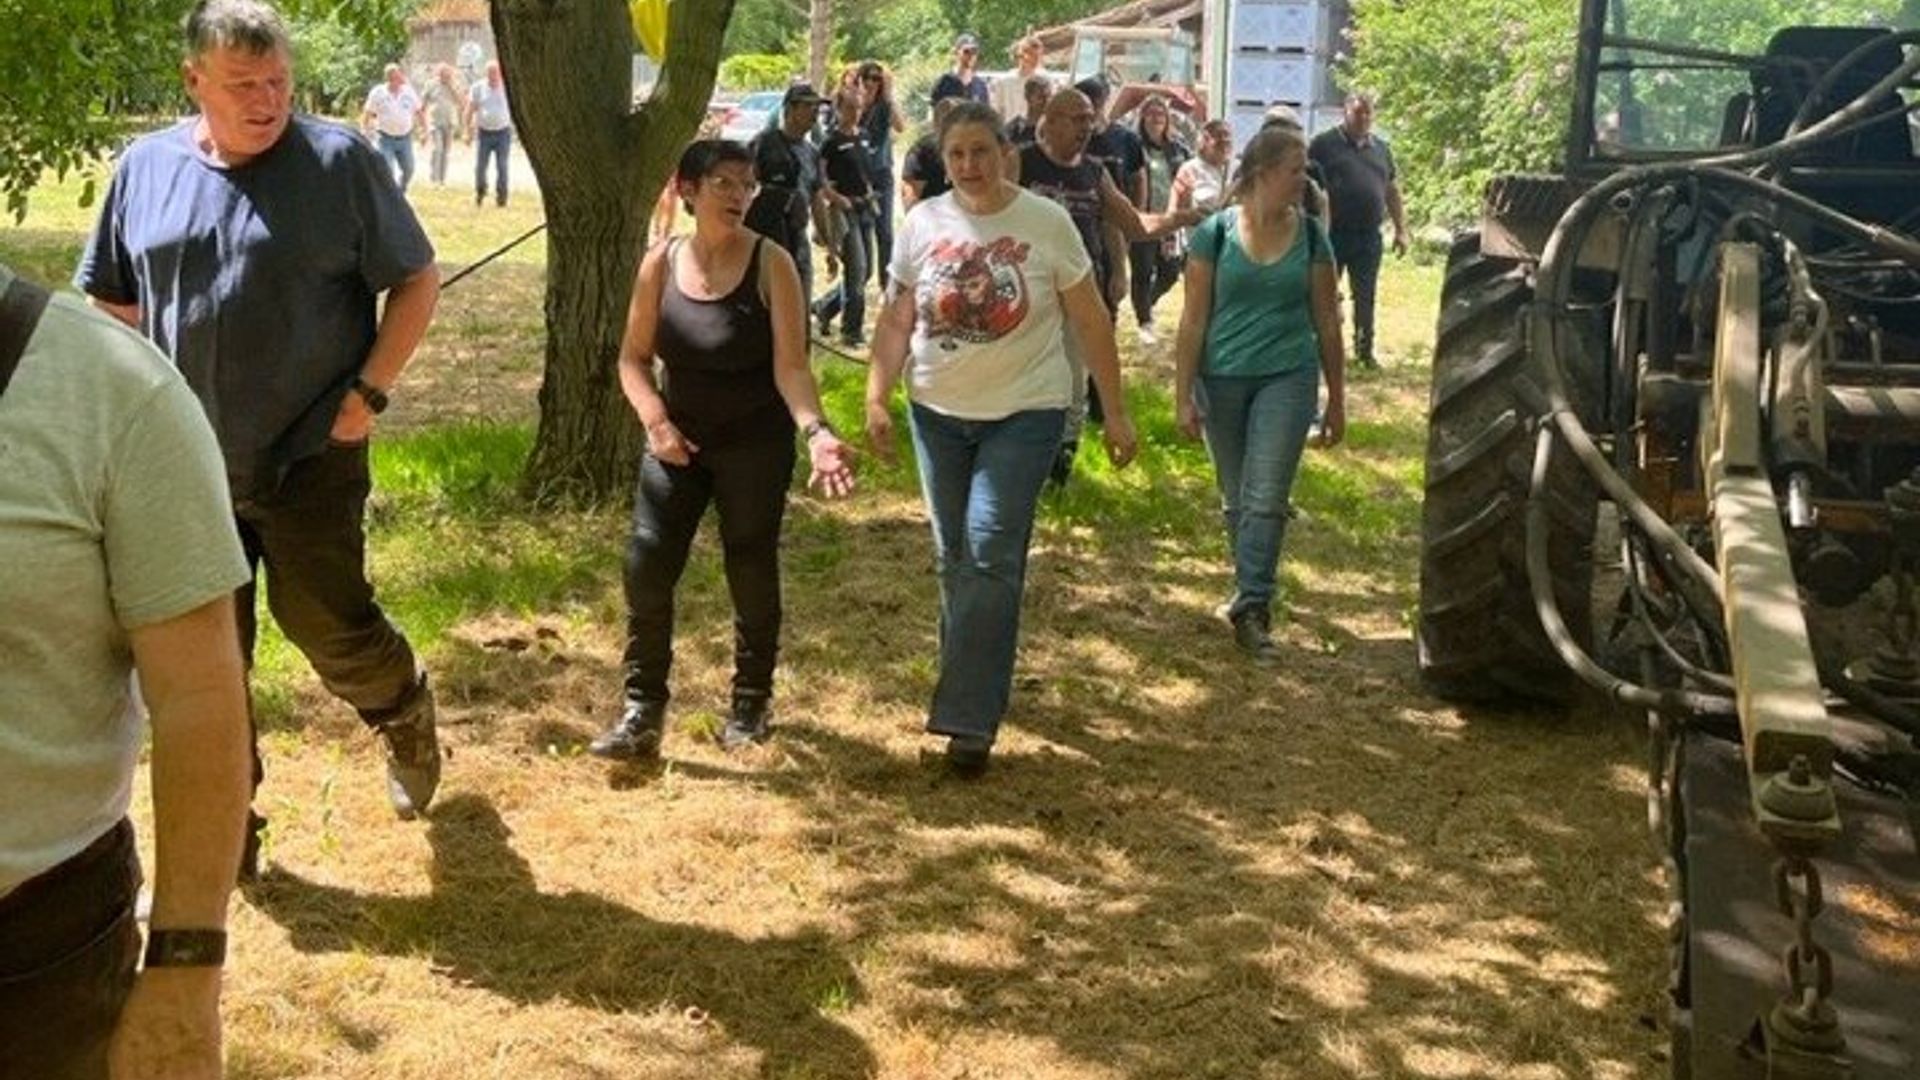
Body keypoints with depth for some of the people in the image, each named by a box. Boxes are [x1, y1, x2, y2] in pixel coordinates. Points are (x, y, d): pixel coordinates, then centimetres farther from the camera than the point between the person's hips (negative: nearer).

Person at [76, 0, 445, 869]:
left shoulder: (338, 160, -7)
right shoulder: (145, 167, 3)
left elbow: (416, 281, -2)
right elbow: (108, 302, 14)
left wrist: (369, 391, -10)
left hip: (310, 457, -3)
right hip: (186, 465, 4)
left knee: (326, 621, -3)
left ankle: (406, 714, 31)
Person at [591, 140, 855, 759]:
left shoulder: (770, 265, -12)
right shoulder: (661, 264, -3)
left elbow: (790, 364, -18)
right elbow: (634, 357, 3)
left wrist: (815, 431, -34)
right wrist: (656, 421, -13)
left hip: (756, 446, -2)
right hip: (678, 441, 3)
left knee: (751, 573, 7)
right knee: (647, 568, -6)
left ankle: (751, 702, 27)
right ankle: (642, 712, 4)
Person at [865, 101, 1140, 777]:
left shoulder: (1046, 223, -8)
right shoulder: (923, 222, -1)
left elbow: (1091, 323, -3)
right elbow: (897, 320, 5)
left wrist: (1115, 412, -3)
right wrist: (877, 398, -5)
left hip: (1025, 411, -4)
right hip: (937, 411, 4)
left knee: (989, 556, -12)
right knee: (954, 558, 12)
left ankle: (969, 718, -9)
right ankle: (974, 681, 32)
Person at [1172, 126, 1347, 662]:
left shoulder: (1310, 236, 1)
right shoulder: (1216, 232, -5)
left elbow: (1327, 322, 7)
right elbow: (1194, 318, -3)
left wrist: (1337, 399, 9)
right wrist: (1183, 395, -5)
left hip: (1287, 377, 0)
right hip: (1222, 380, 0)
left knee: (1266, 498, -9)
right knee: (1236, 498, 13)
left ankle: (1251, 605, -5)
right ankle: (1252, 587, 31)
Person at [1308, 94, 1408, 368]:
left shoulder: (1381, 148, 14)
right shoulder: (1324, 144, -2)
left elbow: (1392, 191, 18)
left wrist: (1400, 229, 14)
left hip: (1369, 235, 4)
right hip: (1332, 234, -4)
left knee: (1365, 297, 8)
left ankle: (1364, 349, 17)